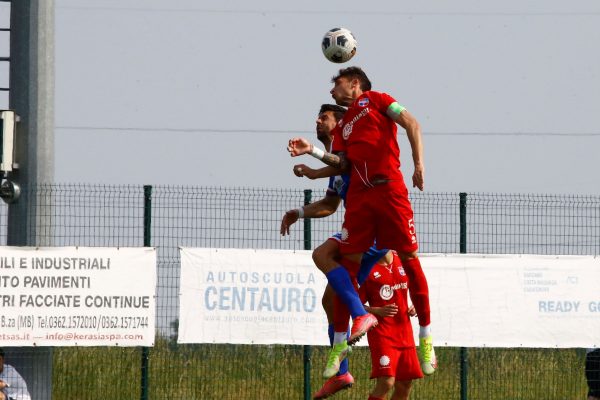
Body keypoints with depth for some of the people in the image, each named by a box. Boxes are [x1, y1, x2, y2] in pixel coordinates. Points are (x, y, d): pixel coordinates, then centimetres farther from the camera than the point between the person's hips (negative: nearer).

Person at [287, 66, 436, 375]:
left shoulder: (375, 100, 13)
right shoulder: (344, 126, 27)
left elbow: (411, 123, 0)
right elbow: (343, 163, 13)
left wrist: (418, 162, -12)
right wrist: (312, 151, -1)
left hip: (388, 187, -6)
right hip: (359, 196, 6)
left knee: (409, 259, -6)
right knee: (347, 260, -9)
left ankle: (426, 335, -1)